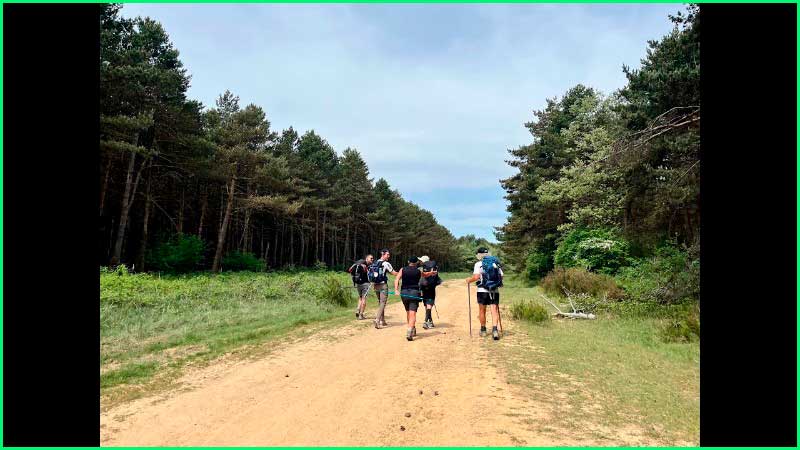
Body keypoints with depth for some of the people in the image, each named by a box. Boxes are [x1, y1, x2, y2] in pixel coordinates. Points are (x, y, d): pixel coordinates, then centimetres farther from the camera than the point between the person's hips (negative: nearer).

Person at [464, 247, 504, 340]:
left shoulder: (478, 264, -3)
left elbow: (476, 277, -13)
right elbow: (501, 276, 8)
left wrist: (469, 280, 5)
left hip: (483, 290, -2)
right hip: (495, 290, 2)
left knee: (482, 311, 13)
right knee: (494, 311, 1)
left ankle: (483, 330, 24)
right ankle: (495, 329, -16)